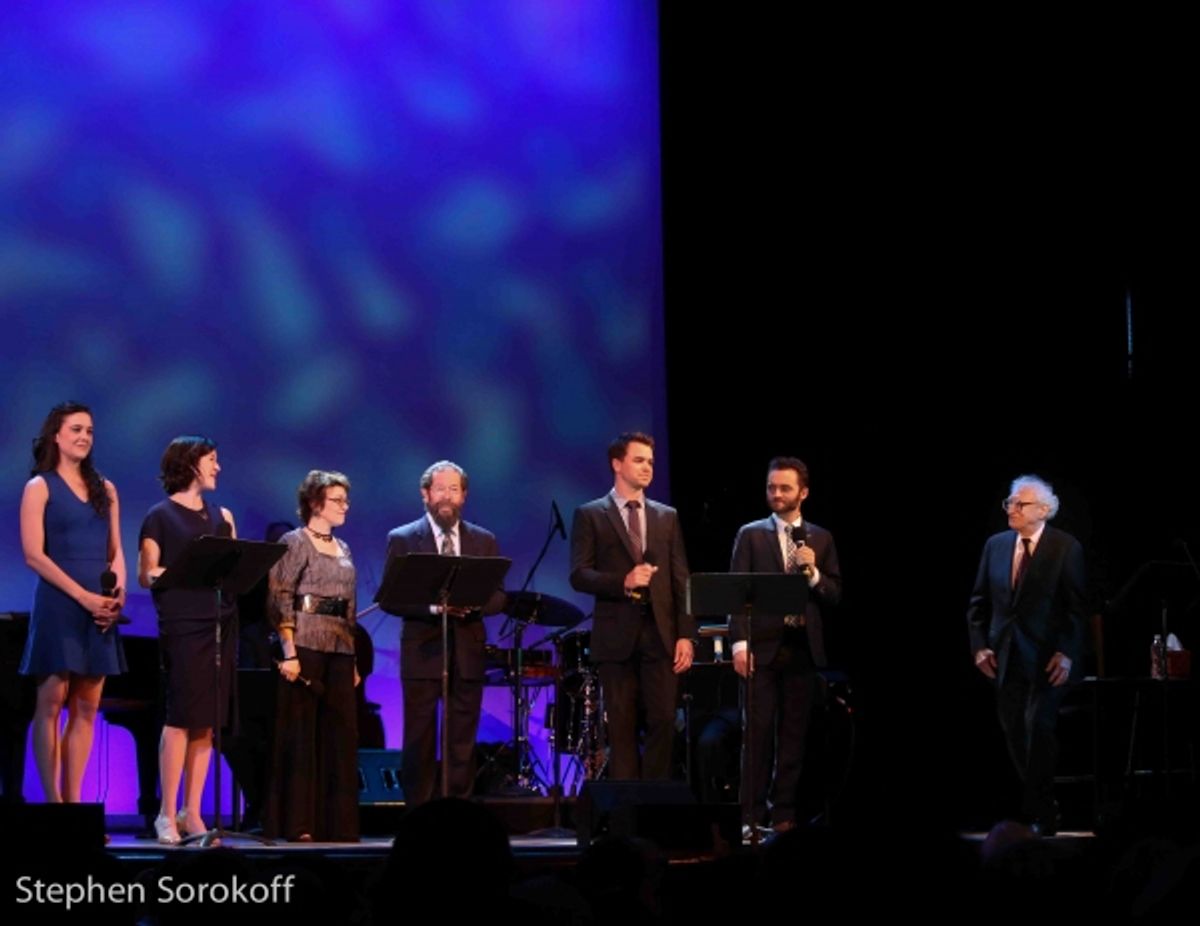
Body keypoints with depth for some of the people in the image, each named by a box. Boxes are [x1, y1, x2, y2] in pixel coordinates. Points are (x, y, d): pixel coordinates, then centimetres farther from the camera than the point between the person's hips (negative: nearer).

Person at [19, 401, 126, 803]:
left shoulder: (104, 489, 16)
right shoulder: (40, 487, 0)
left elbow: (115, 551, 15)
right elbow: (34, 555, -8)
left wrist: (118, 591, -6)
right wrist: (83, 596, -16)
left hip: (100, 610, 5)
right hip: (58, 605, -5)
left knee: (86, 708, 3)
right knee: (51, 703, -6)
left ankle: (73, 801, 5)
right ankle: (52, 802, -5)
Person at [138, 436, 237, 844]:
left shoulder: (220, 515, 17)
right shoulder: (161, 516, 2)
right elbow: (147, 576, -2)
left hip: (220, 623, 6)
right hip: (182, 624, -5)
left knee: (207, 721, 4)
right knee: (181, 716, -9)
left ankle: (192, 812, 8)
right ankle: (167, 815, -5)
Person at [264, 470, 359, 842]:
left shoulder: (343, 549, 18)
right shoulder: (295, 542, -3)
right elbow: (279, 600, -10)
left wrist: (354, 660, 14)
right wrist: (288, 652, -18)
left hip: (340, 649, 7)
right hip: (306, 645, -7)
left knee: (341, 734, 4)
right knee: (301, 735, -5)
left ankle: (337, 822, 8)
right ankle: (297, 823, -2)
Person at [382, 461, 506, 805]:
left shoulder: (484, 541, 12)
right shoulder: (402, 540, 4)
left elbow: (499, 597, 7)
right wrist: (433, 605, -17)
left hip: (468, 654, 2)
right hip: (423, 654, -2)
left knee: (463, 746, 3)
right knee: (420, 746, -1)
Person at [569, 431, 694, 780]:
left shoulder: (667, 517, 14)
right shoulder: (590, 515, 4)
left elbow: (681, 580, 9)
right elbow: (579, 575, -4)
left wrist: (686, 634, 0)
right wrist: (623, 582, -19)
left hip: (660, 634, 3)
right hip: (616, 635, -2)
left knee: (663, 723, -2)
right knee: (621, 728, 0)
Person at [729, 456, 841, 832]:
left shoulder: (821, 539, 11)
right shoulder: (751, 534, 5)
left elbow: (834, 595, 8)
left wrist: (813, 573, -11)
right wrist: (739, 642, -12)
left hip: (803, 647, 2)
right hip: (763, 645, -2)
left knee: (794, 734, 4)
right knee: (758, 732, -4)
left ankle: (784, 814, 9)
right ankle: (752, 814, -1)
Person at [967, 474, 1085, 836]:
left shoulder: (1065, 547, -4)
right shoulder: (995, 545, 9)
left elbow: (1076, 606, -6)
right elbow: (979, 601, 12)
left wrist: (1067, 654, -14)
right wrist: (980, 645, 2)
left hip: (1046, 657, -5)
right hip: (1005, 656, 5)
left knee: (1039, 730, -10)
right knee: (1014, 732, 7)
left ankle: (1039, 815, -6)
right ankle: (1041, 803, 18)